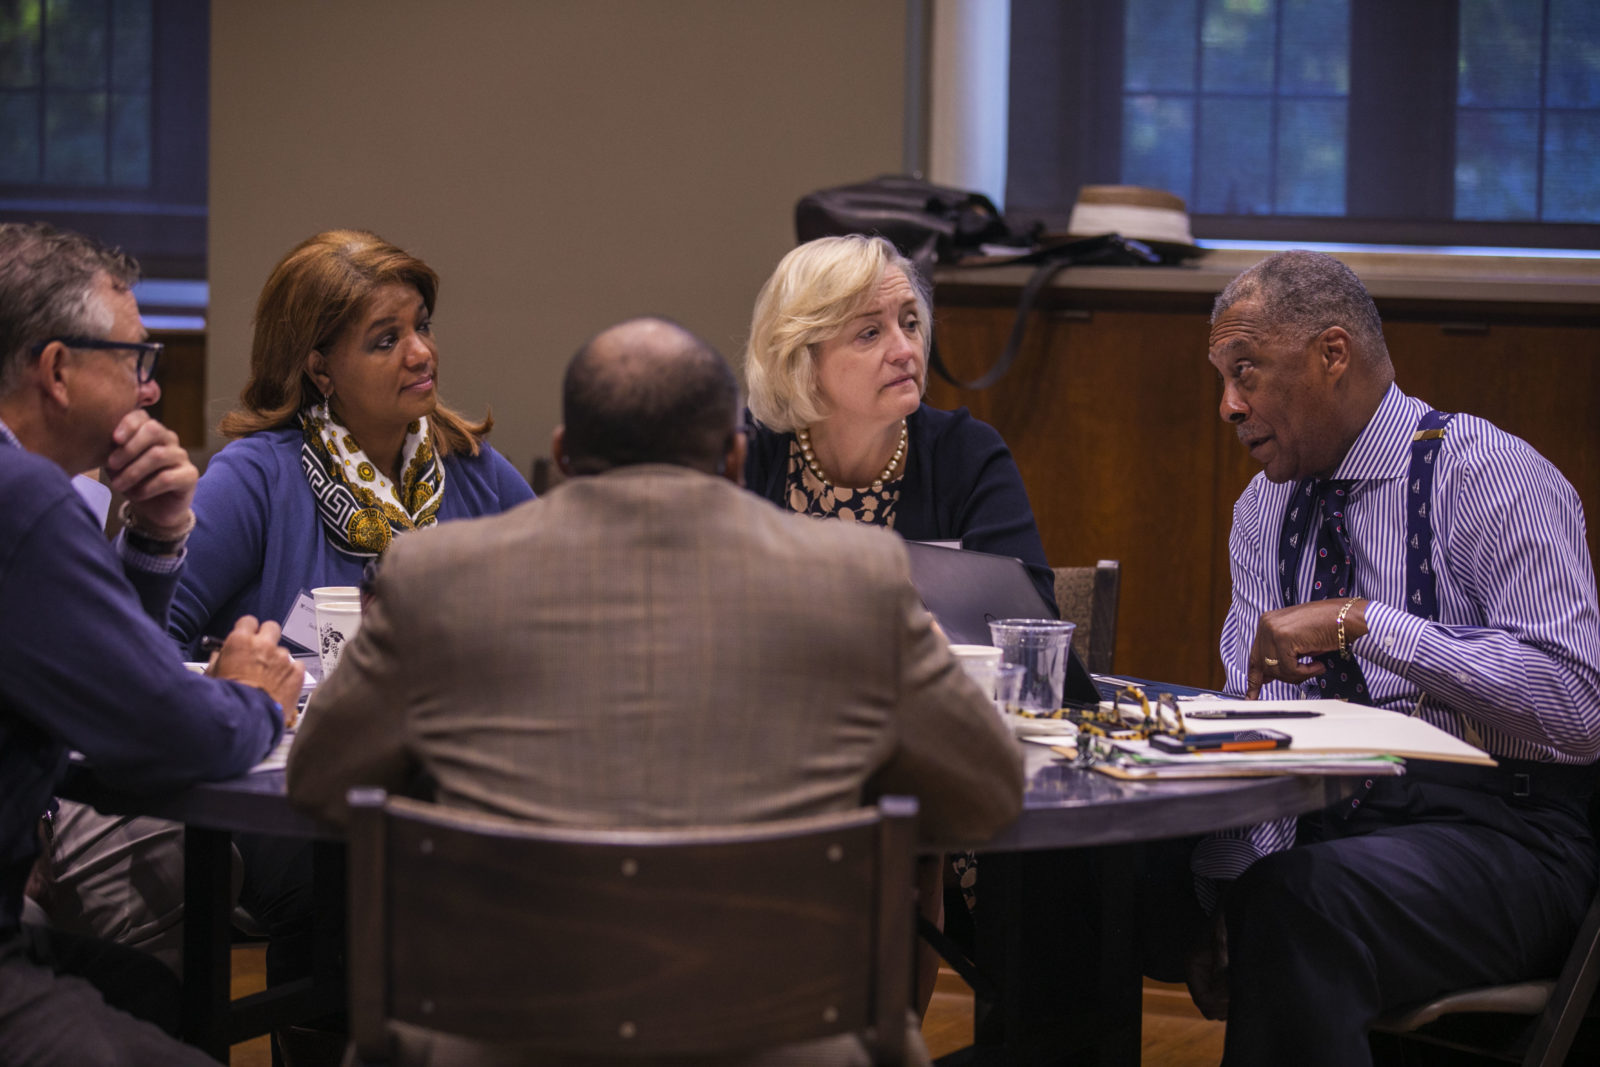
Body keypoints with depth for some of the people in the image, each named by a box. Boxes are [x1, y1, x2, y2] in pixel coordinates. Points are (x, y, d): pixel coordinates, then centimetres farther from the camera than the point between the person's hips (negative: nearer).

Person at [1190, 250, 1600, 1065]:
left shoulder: (1494, 480, -8)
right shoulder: (1266, 507, 15)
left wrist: (1360, 623, -22)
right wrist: (1224, 890, -10)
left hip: (1500, 829, -6)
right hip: (1325, 820, 6)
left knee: (1291, 905, -36)